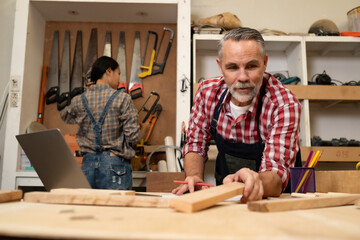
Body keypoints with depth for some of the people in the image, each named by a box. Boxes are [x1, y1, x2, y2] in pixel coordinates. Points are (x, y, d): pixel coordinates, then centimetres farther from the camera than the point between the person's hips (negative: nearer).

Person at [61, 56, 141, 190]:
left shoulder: (79, 101, 3)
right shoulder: (122, 99, -9)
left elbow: (64, 116, 26)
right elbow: (133, 136, -11)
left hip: (88, 164, 4)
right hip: (115, 165, -4)